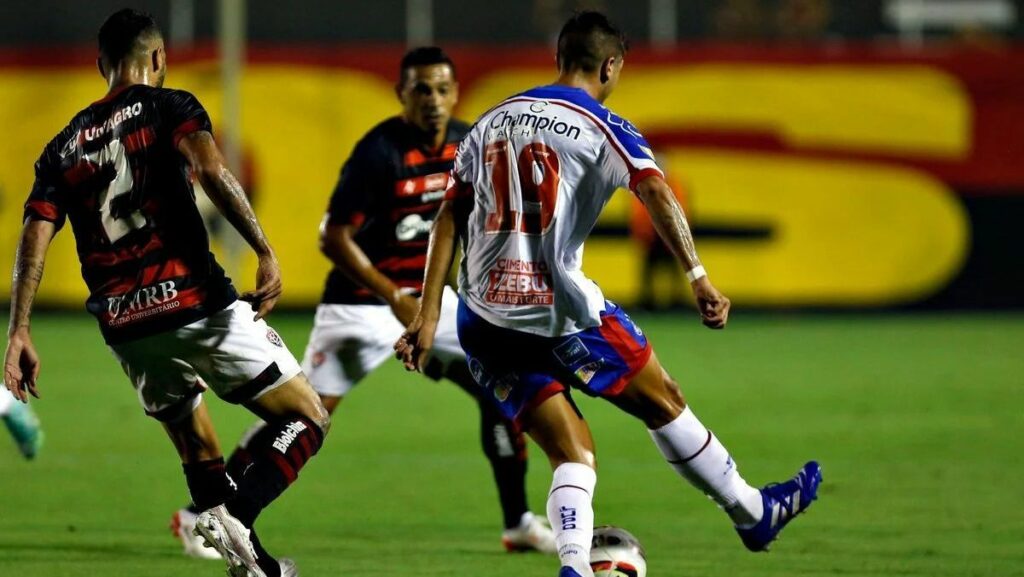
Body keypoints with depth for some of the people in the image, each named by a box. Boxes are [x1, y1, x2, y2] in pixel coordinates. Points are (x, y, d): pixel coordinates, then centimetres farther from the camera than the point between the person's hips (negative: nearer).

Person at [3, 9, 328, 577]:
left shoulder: (64, 146, 17)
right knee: (306, 419, 3)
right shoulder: (168, 106, 4)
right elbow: (211, 169, -16)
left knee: (199, 454, 23)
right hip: (198, 305, -5)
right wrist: (265, 251, -19)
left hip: (127, 332, 5)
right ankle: (234, 514, -21)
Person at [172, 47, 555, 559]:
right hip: (364, 300, -6)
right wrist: (394, 298, -26)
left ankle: (519, 524, 10)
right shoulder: (380, 151, -21)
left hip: (432, 296, 6)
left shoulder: (470, 146, -2)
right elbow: (333, 238, -22)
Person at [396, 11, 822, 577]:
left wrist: (427, 316, 9)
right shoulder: (601, 128, -2)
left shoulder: (490, 122, 14)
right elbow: (656, 193, -18)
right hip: (559, 309, -5)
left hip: (484, 316, 5)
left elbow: (449, 218, 11)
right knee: (662, 401, 14)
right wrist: (698, 276, -24)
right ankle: (753, 513, 27)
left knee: (572, 454, 7)